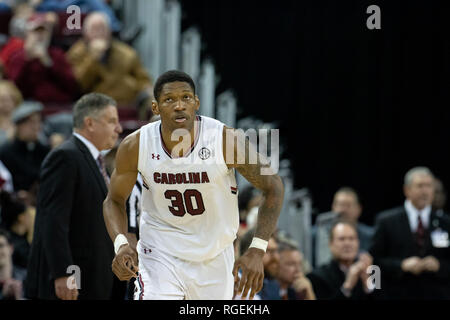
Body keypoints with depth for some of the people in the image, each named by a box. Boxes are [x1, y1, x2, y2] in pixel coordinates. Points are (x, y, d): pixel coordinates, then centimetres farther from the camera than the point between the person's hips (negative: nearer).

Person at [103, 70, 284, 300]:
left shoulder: (226, 141, -19)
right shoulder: (135, 147, -14)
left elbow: (273, 187, -8)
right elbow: (114, 200, 2)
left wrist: (257, 251, -18)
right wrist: (121, 244, -18)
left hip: (214, 257, 1)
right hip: (160, 254, -1)